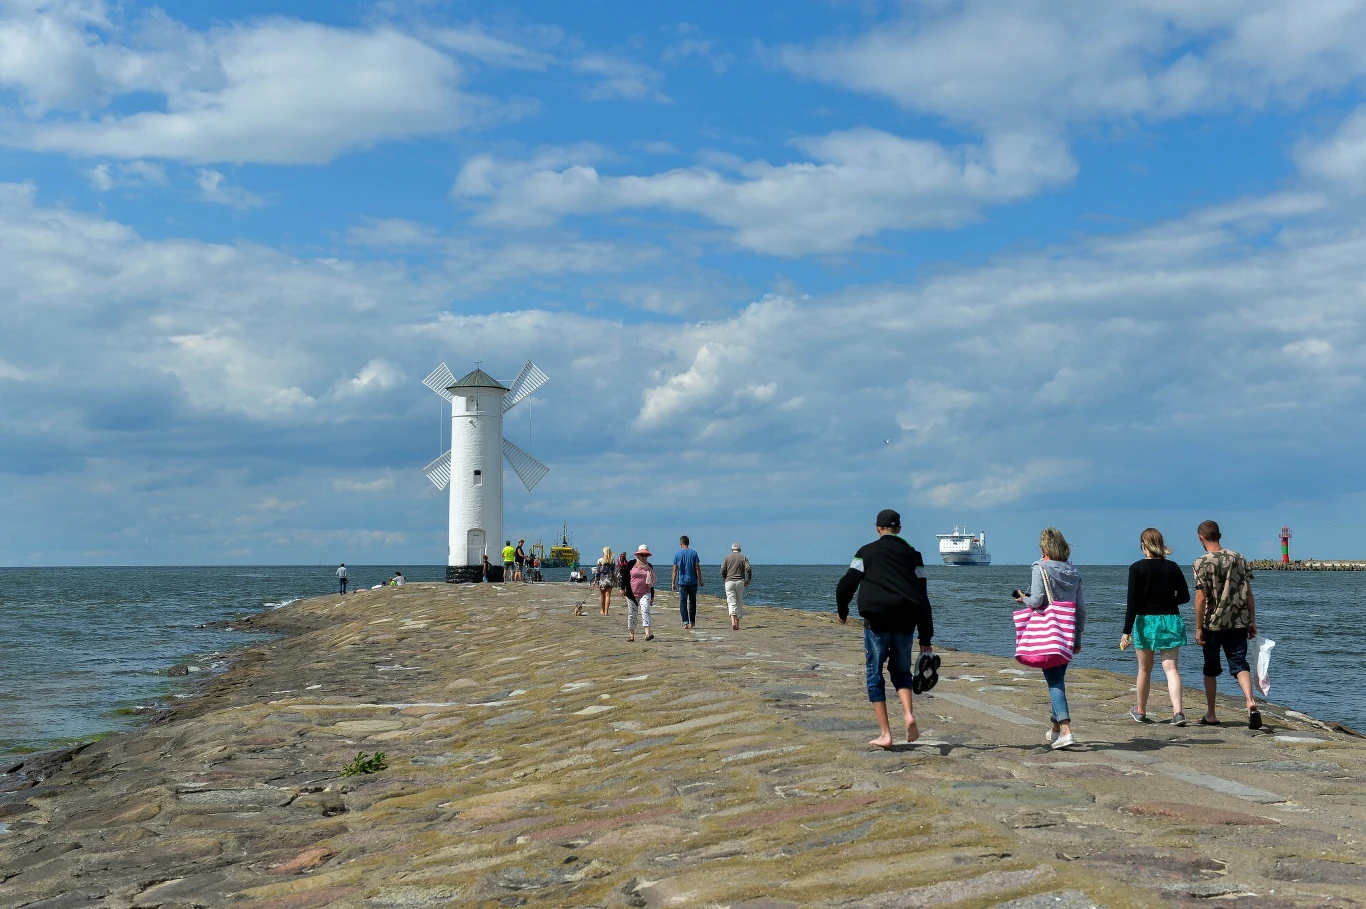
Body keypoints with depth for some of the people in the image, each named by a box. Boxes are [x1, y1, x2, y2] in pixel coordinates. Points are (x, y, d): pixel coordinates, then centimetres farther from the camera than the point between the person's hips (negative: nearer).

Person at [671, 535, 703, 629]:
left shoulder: (677, 554, -1)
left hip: (682, 581, -1)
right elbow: (697, 568, -4)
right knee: (692, 602, 14)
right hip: (692, 581, 1)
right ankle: (692, 622, 20)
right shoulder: (694, 553, -1)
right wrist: (700, 580, 3)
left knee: (683, 602, 0)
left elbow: (675, 569, -1)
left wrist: (673, 582, 4)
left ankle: (685, 623, -12)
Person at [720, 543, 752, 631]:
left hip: (729, 582, 0)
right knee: (739, 603, 12)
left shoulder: (727, 558, 7)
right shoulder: (743, 558, 6)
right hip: (740, 582, 0)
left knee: (731, 603, -4)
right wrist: (748, 580, 3)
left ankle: (733, 622, -25)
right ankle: (737, 623, 14)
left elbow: (722, 571, -1)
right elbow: (748, 568, -8)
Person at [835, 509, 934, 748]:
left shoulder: (866, 552, 5)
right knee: (901, 670, 20)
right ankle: (909, 714, -7)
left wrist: (842, 612, 20)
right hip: (905, 622, 3)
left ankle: (885, 734, 2)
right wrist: (926, 639, 11)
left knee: (875, 675, 8)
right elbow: (923, 598, 9)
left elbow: (846, 585, -1)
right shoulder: (912, 554, 12)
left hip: (877, 620, -3)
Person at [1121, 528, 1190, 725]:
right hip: (1171, 620, 2)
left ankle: (1140, 711, 27)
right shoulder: (1172, 567, 2)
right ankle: (1177, 712, -15)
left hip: (1145, 621, -2)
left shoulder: (1137, 568, -9)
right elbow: (1185, 596, 7)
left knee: (1144, 669, 12)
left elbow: (1133, 602, -12)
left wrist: (1127, 631, -11)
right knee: (1171, 668, 0)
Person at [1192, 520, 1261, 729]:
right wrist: (1252, 621, 11)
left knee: (1211, 669, 11)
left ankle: (1211, 715, 18)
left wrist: (1198, 628, -7)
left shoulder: (1202, 563, -10)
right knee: (1239, 664, 2)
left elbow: (1201, 598, -12)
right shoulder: (1239, 559, 4)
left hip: (1213, 624, -3)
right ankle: (1251, 702, -23)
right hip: (1238, 622, 3)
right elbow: (1248, 593, 5)